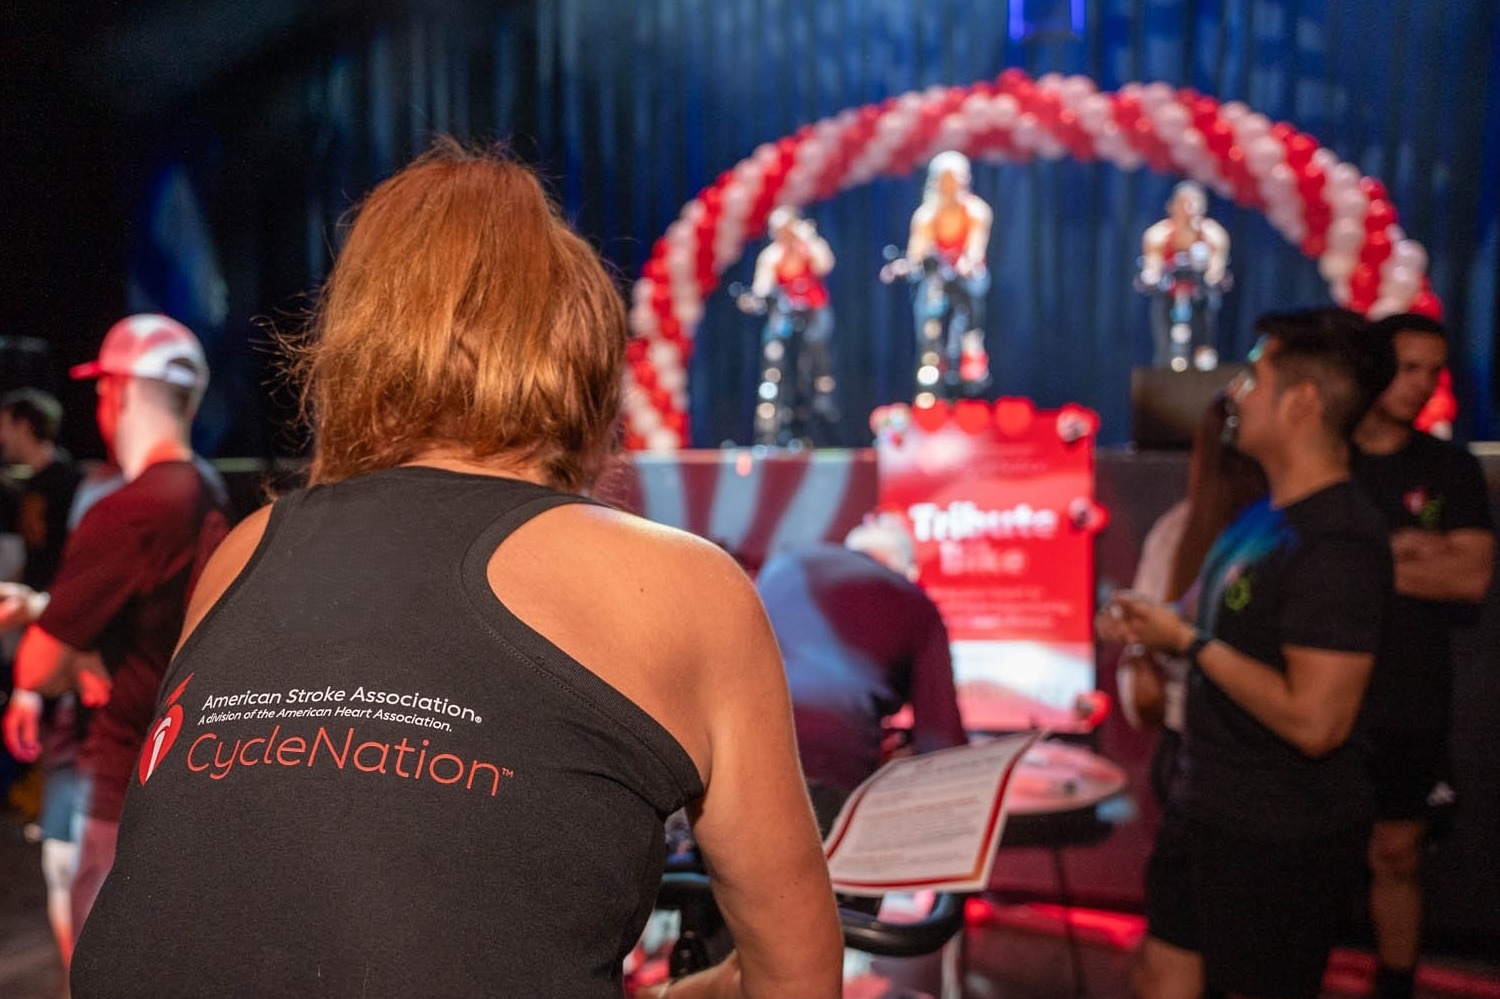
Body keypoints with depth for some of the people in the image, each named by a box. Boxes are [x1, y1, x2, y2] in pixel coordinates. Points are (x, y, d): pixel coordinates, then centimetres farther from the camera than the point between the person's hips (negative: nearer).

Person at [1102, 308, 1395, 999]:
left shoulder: (1338, 542, -24)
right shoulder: (1267, 515, 7)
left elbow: (1313, 720, -29)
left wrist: (1188, 641, -20)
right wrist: (1159, 630, 2)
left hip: (1283, 838, -9)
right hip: (1207, 806, 9)